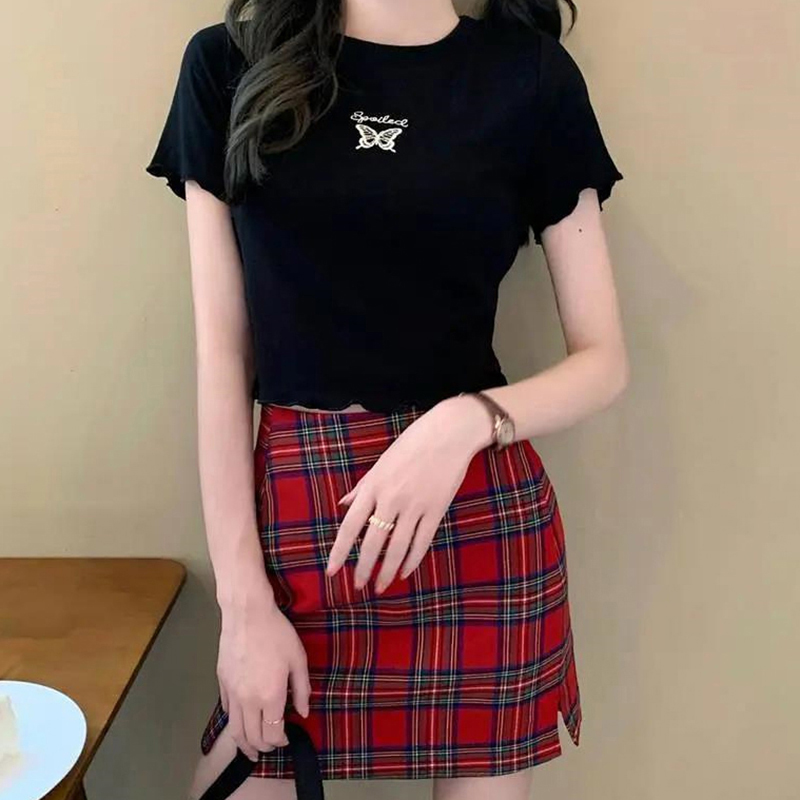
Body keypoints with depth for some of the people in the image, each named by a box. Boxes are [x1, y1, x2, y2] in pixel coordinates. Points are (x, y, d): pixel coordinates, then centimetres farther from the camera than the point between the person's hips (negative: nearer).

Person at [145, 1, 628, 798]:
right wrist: (242, 600, -6)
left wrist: (465, 423, -18)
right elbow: (221, 352, -1)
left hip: (482, 515, 0)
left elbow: (604, 361, 1)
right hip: (296, 511, 1)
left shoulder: (531, 73, 0)